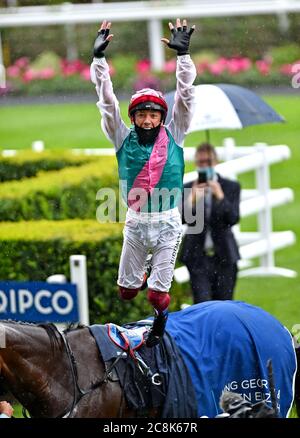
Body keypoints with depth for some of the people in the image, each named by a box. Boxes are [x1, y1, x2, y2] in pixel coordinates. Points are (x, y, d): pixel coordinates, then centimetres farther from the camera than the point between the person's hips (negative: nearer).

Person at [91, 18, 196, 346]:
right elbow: (107, 102, -6)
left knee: (158, 293, 1)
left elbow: (185, 96, -8)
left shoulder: (172, 136, -1)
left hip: (168, 223, -1)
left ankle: (159, 320, 33)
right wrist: (99, 58, -15)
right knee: (126, 290, 8)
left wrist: (182, 55, -16)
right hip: (135, 223, 1)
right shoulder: (124, 139, 0)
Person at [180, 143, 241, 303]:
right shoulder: (187, 189, 4)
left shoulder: (231, 187, 4)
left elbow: (233, 219, -6)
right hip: (198, 257, -1)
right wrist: (192, 199, -23)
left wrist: (220, 196, -19)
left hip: (224, 257, 1)